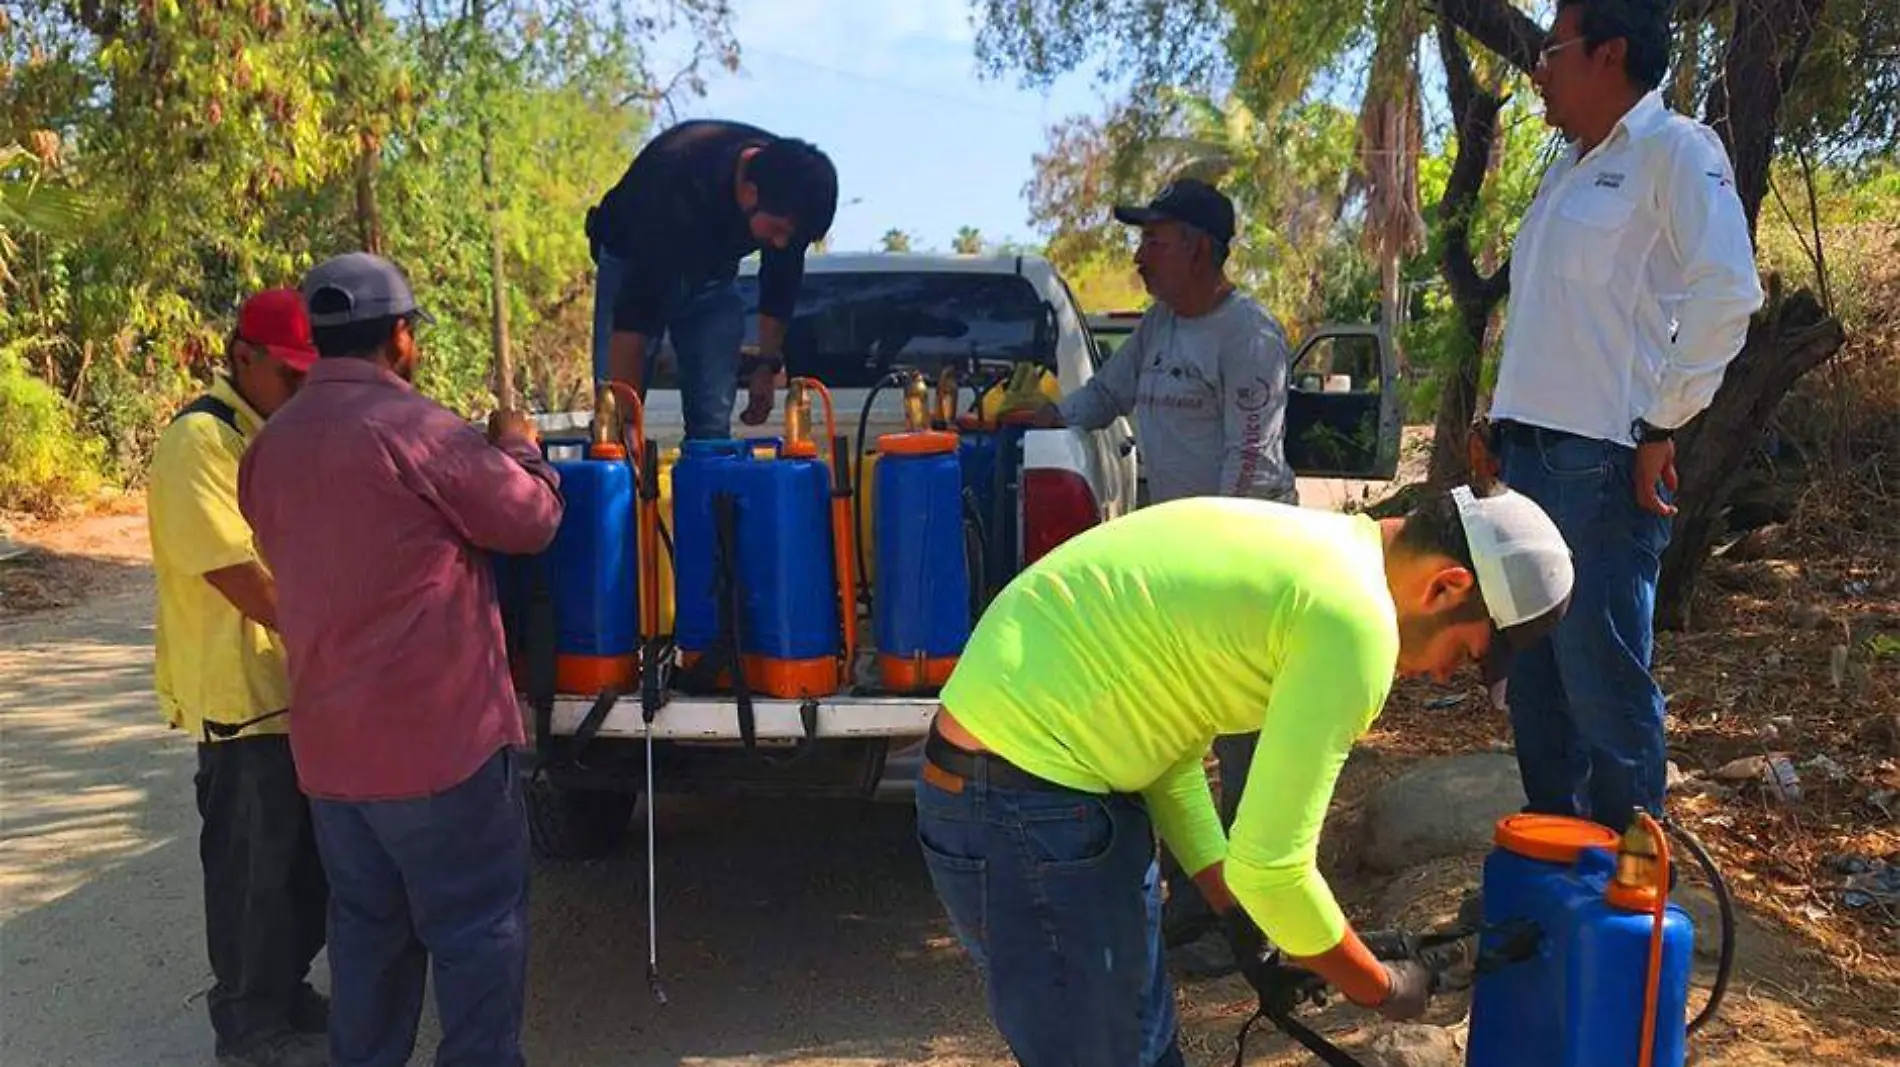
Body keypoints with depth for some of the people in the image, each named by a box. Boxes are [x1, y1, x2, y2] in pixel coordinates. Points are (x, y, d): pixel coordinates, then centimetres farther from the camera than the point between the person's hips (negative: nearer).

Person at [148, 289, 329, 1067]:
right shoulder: (199, 440, -16)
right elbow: (241, 577, -22)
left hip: (302, 686, 9)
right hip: (244, 695, -9)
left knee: (306, 858, 18)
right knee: (256, 865, 3)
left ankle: (287, 993, 34)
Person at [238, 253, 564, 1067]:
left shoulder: (271, 445, 9)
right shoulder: (414, 426, -15)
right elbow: (533, 518, -8)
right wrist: (517, 447, 11)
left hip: (329, 741, 7)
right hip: (437, 733, -7)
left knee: (366, 929, 18)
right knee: (477, 929, 4)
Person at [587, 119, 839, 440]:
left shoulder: (789, 188, -24)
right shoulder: (681, 185, -40)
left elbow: (781, 280, -4)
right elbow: (636, 305, -39)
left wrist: (769, 364, -2)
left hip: (712, 271, 4)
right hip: (635, 264, -4)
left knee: (714, 421, -6)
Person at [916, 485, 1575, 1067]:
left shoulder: (1314, 549, 12)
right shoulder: (1355, 620, -19)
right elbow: (1270, 868, -17)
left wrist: (1238, 916, 15)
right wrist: (1384, 989, 1)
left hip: (1048, 772, 10)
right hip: (1023, 805, -10)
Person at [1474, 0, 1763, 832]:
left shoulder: (1675, 150, -4)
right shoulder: (1569, 168, 20)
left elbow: (1727, 292, -14)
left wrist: (1663, 425, -14)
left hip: (1602, 459, -8)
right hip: (1534, 453, 9)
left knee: (1603, 682, -5)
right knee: (1534, 678, 13)